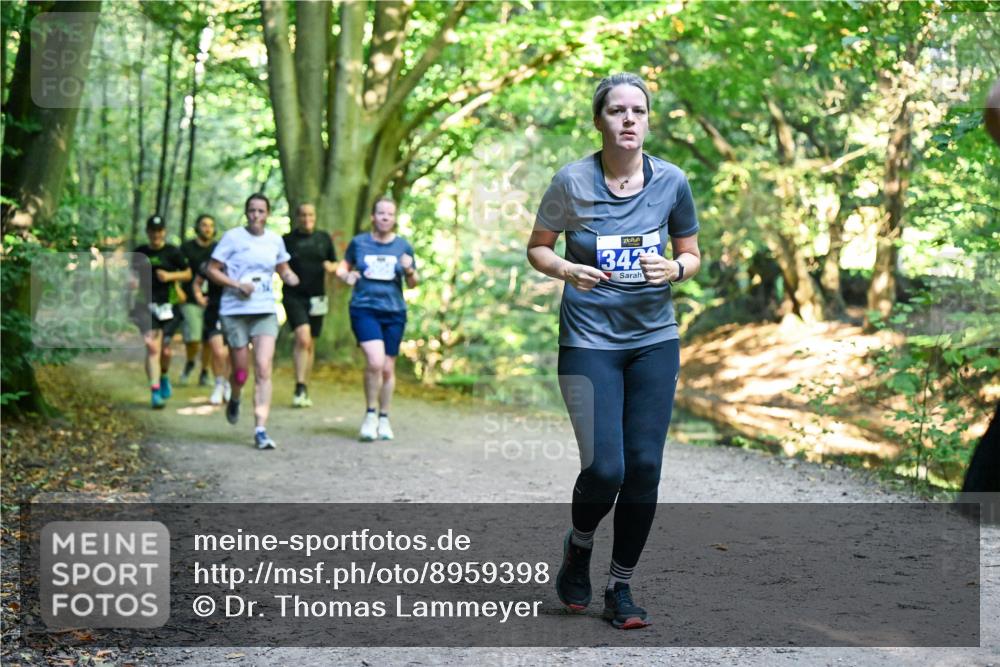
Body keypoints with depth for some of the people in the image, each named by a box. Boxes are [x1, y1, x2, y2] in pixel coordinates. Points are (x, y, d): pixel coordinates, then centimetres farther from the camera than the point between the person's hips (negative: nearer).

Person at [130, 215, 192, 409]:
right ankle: (155, 391, -13)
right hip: (147, 305, 1)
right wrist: (133, 280, -2)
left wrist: (171, 276, -10)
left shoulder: (172, 252, 1)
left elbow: (188, 273, 7)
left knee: (164, 347, -2)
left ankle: (164, 376, 31)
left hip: (168, 305, -1)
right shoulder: (140, 253, 8)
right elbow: (135, 273, 21)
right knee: (152, 348, -11)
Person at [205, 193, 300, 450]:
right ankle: (234, 400, 40)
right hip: (234, 311, -2)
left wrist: (292, 278, 0)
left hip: (265, 312, 2)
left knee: (263, 369, -12)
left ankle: (260, 430, -11)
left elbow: (283, 269, 23)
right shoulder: (233, 237, -2)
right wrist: (237, 285, -15)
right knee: (240, 372, 3)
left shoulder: (275, 240, 8)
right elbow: (211, 270, -1)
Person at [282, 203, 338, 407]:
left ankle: (304, 391, 21)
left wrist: (331, 267, -3)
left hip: (316, 298, 4)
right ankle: (300, 388, -19)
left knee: (310, 344, 10)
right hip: (294, 297, -4)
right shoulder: (287, 240, 3)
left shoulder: (324, 238, 12)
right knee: (303, 338, -21)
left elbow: (335, 264, 19)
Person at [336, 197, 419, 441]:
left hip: (394, 312, 2)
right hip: (364, 309, -2)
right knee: (375, 361, -20)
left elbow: (413, 284, 12)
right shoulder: (359, 242, 3)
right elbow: (342, 267, 16)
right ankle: (370, 414, -1)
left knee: (388, 368, 8)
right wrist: (346, 275, -6)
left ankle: (384, 419, 25)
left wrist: (410, 271, -10)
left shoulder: (403, 246, 6)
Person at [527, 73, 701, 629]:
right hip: (589, 341, -2)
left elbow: (692, 254, 10)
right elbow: (537, 249, 5)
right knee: (605, 469, -12)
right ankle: (579, 547, 22)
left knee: (644, 468, 0)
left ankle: (621, 588, 17)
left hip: (655, 339, 3)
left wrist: (674, 269, -13)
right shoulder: (573, 182, -8)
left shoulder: (671, 181, -2)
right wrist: (568, 270, -16)